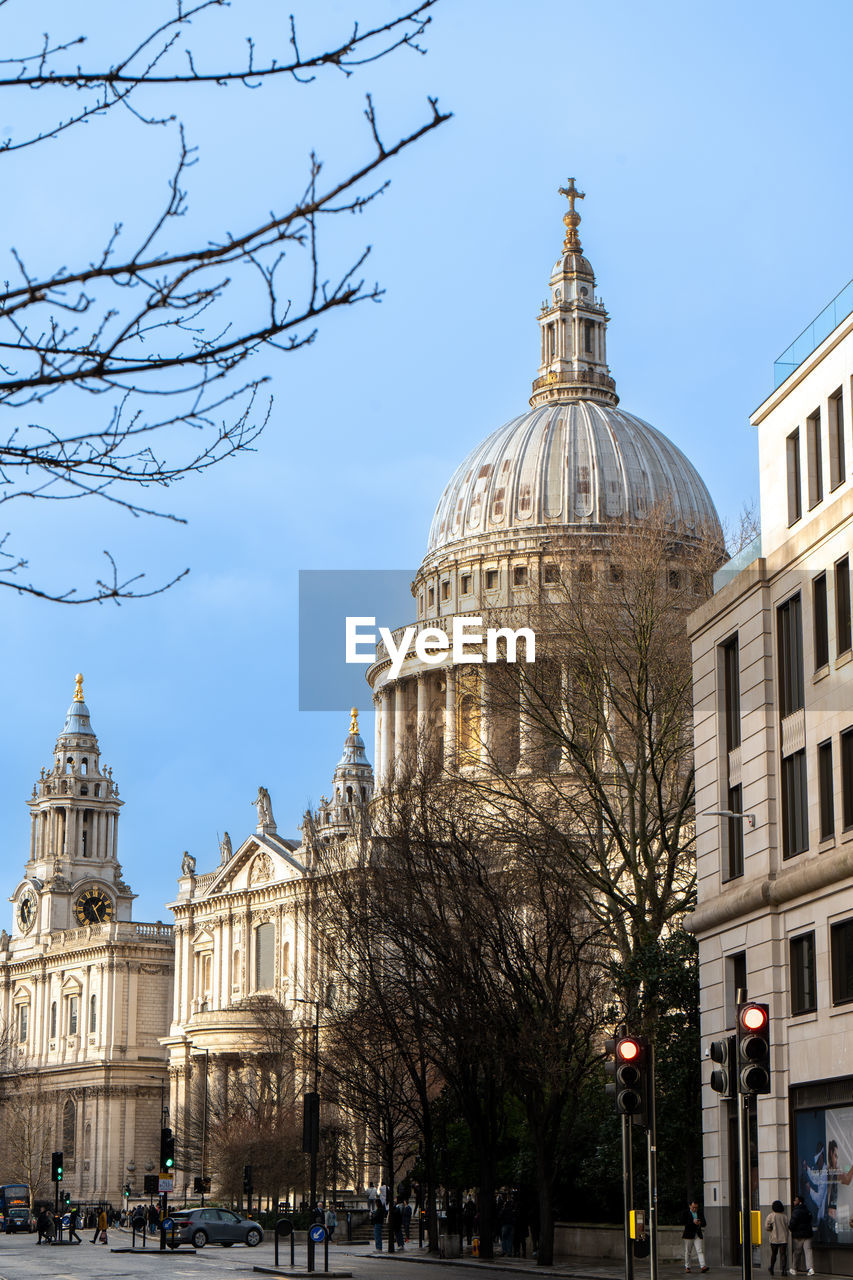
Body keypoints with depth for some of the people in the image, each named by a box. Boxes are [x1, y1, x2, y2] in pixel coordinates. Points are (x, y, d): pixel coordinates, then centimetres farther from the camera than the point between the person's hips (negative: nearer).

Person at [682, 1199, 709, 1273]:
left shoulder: (700, 1214, 14)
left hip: (698, 1235, 2)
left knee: (700, 1251, -10)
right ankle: (687, 1267, 15)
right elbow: (685, 1223, -12)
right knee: (687, 1251, 4)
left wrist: (700, 1223, -14)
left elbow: (704, 1223, 9)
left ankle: (702, 1266, -19)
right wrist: (693, 1222, -23)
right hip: (688, 1235, -2)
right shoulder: (686, 1214, 1)